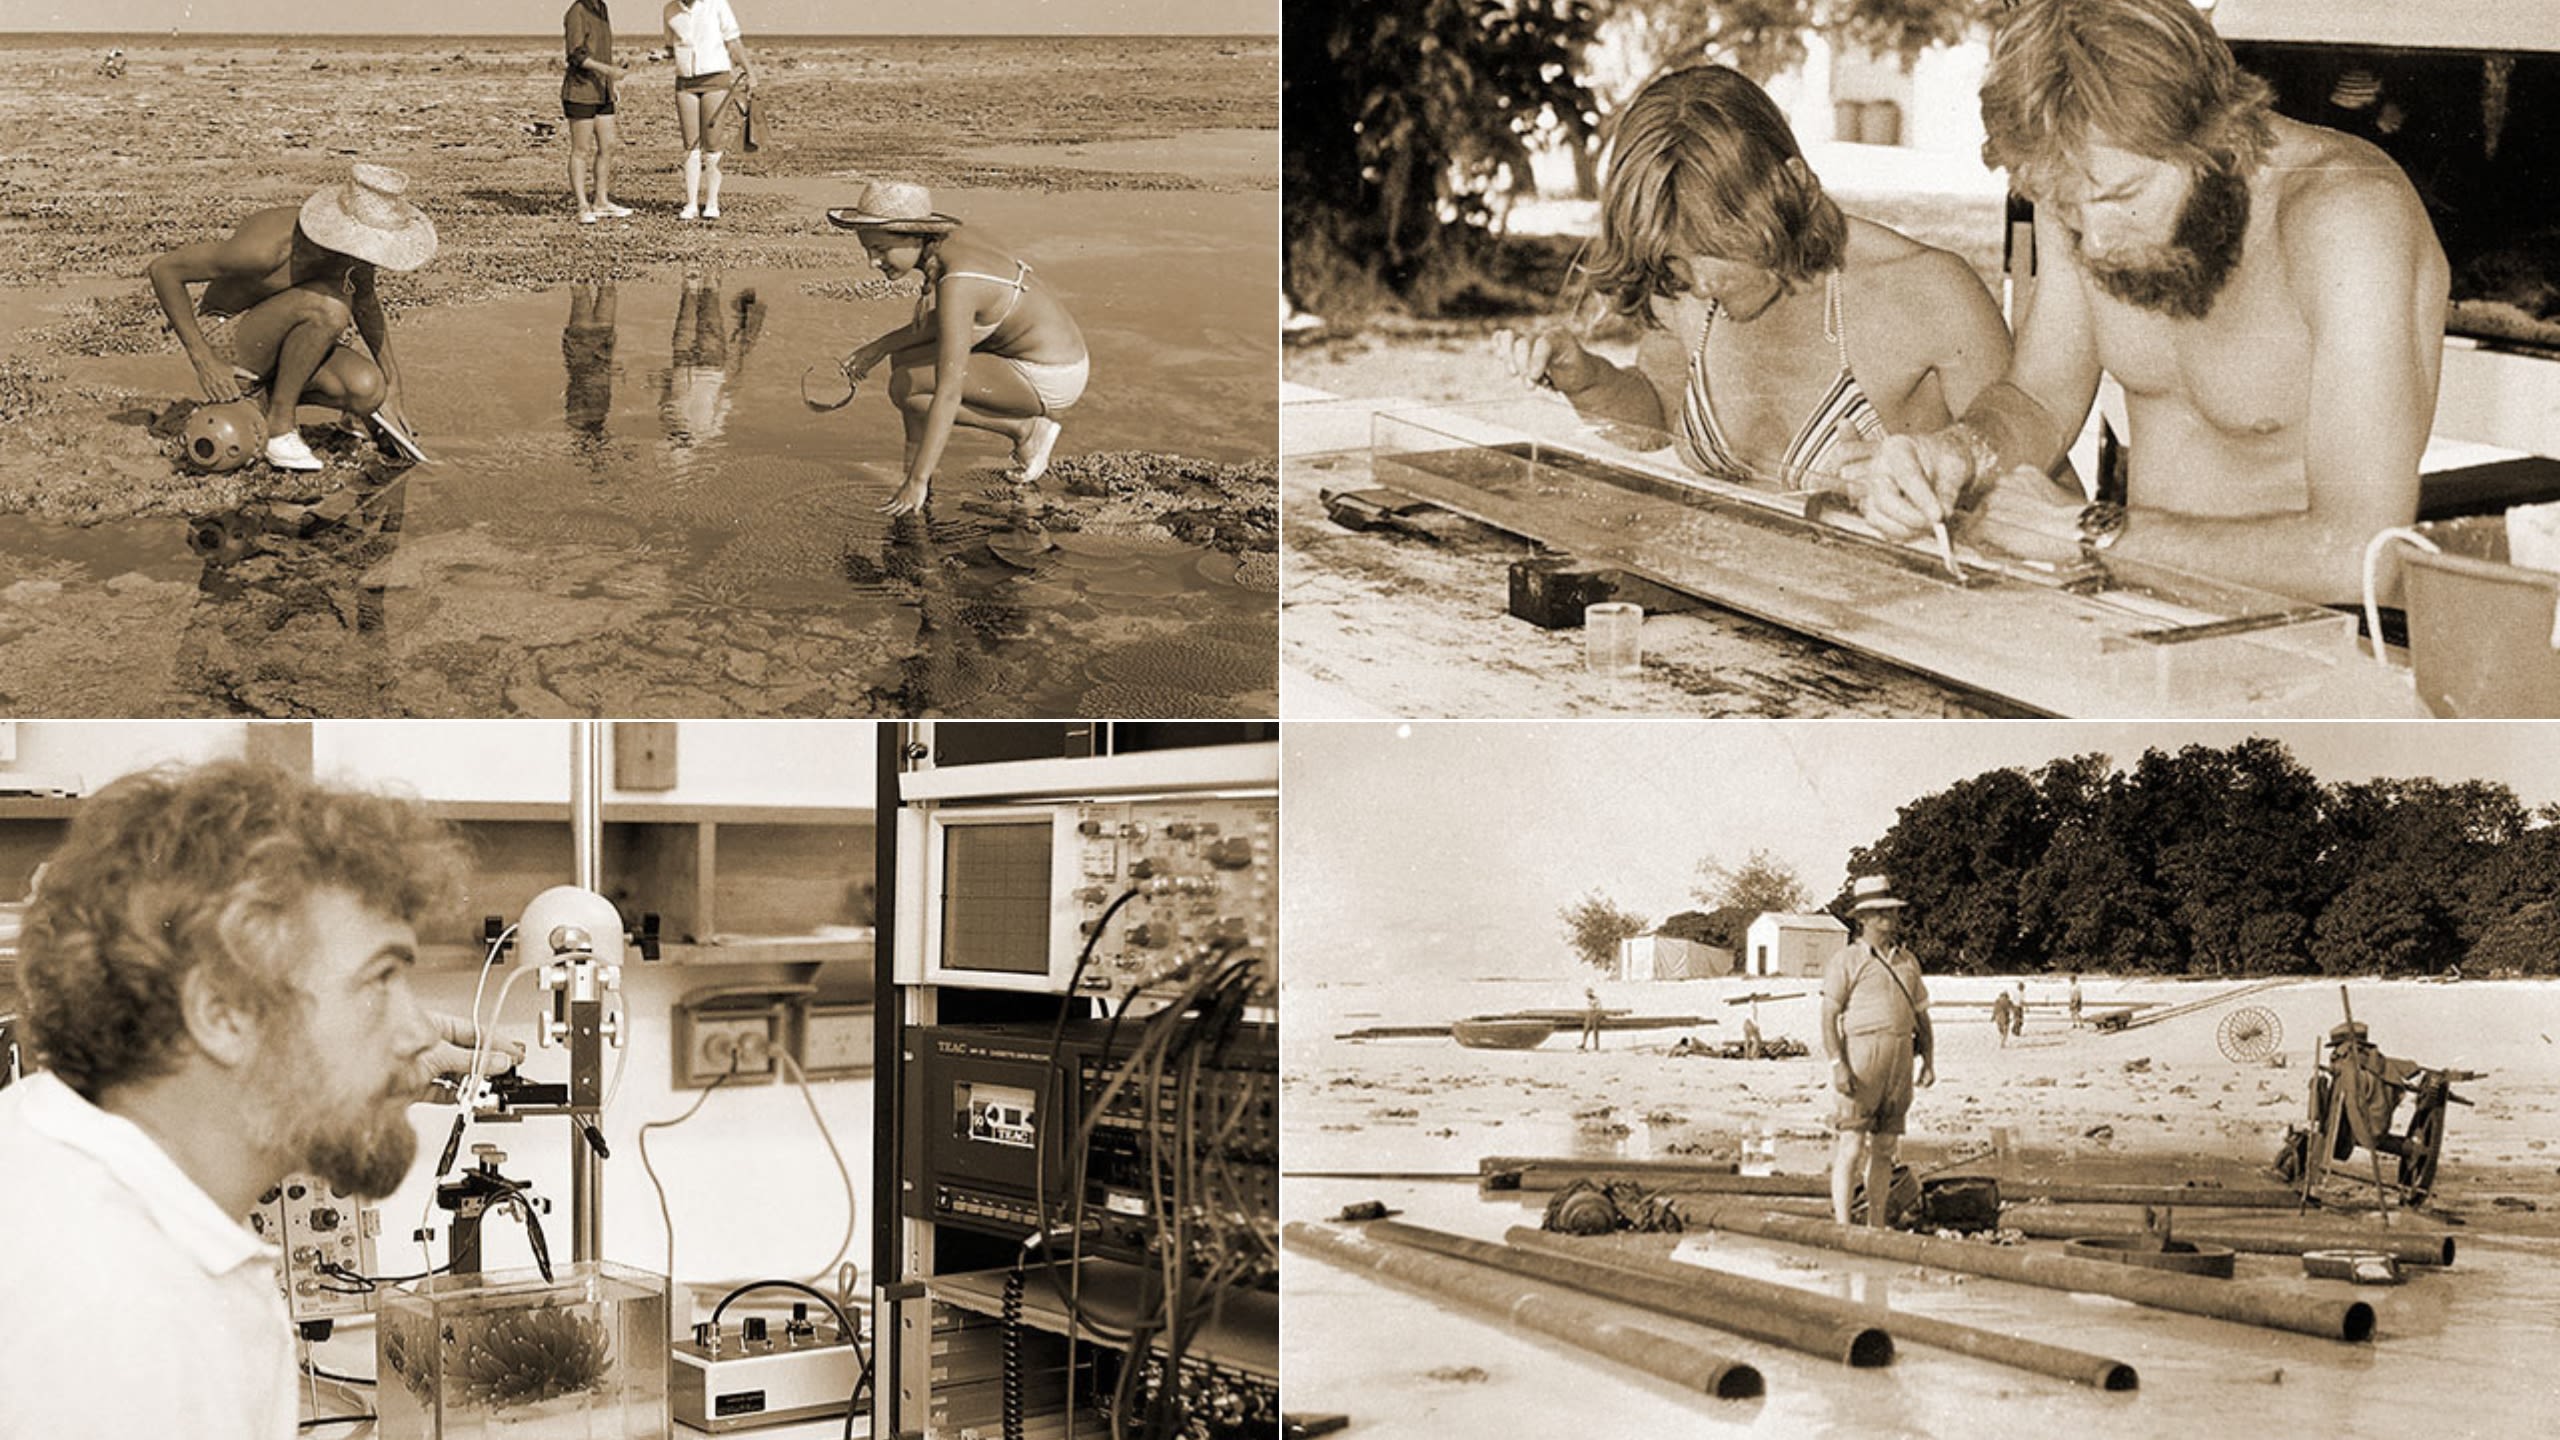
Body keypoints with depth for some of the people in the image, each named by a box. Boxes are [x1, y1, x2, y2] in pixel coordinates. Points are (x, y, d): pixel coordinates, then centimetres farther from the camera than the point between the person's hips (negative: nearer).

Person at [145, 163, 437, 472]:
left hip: (274, 342, 7)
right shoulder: (268, 248, -33)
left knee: (367, 390, -22)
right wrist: (204, 362, -26)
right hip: (227, 340, -7)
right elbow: (163, 270, -25)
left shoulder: (357, 244, -12)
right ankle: (279, 428, -19)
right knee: (327, 309, -34)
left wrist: (392, 387, 11)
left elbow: (365, 304, 11)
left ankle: (269, 396, 5)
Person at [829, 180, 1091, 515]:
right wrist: (881, 346, 7)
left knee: (905, 387, -14)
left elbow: (948, 393, -30)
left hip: (1050, 379, -9)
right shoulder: (945, 242, -3)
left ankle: (1026, 428, -2)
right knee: (904, 358, 7)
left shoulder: (957, 284, -28)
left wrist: (918, 482, -28)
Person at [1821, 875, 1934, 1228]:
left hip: (1900, 1059, 6)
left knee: (1884, 1148, 7)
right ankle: (1842, 1226, -9)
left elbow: (1921, 1014, 22)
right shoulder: (1846, 960, 0)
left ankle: (1877, 1226, 12)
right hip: (1861, 1056, -6)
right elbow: (1828, 1016, -6)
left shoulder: (1907, 961, 18)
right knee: (1851, 1145, -9)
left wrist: (1929, 1060, 11)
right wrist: (1838, 1065, -16)